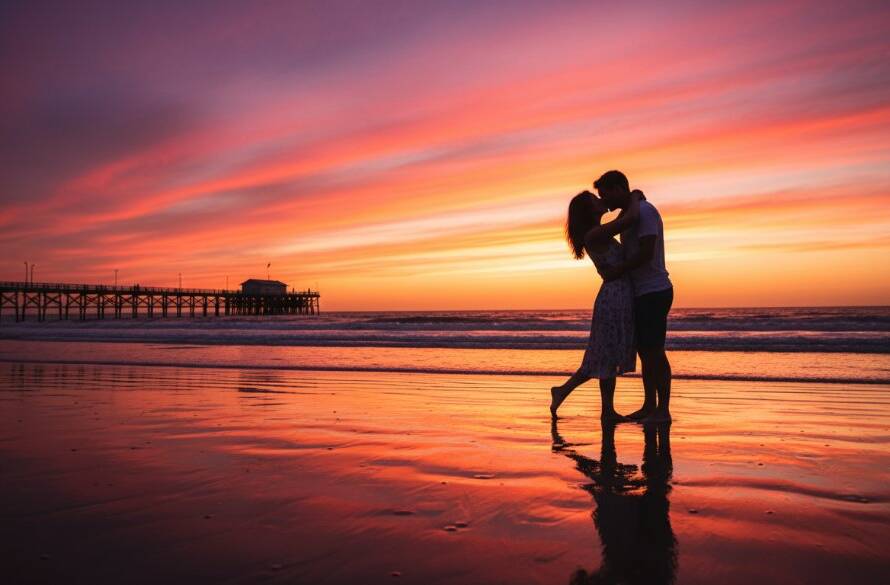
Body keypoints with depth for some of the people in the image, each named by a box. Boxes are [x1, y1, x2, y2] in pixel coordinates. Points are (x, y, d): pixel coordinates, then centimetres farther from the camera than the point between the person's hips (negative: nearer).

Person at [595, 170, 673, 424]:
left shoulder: (644, 210, -12)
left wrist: (617, 271, -11)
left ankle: (663, 410, 0)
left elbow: (646, 253, -20)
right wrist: (612, 268, 6)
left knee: (654, 351, -7)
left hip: (653, 292, -10)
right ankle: (649, 406, 18)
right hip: (641, 293, 10)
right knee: (645, 351, 11)